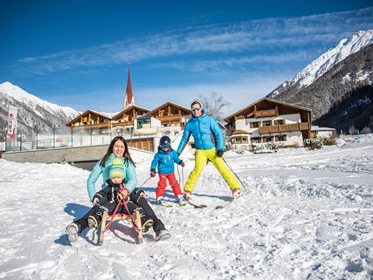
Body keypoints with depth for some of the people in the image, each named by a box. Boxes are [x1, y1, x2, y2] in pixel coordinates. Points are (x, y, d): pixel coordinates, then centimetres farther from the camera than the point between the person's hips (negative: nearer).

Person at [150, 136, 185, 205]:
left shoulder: (172, 152, 2)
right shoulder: (159, 154, -7)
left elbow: (176, 158, 16)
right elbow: (154, 162, 0)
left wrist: (181, 162, -1)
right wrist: (152, 170, -3)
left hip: (171, 171, 3)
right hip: (162, 172, -3)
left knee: (174, 183, 4)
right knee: (162, 184, -7)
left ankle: (179, 196, 17)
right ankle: (159, 198, 4)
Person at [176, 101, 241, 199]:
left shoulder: (209, 120, -5)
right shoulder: (190, 123, 2)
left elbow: (219, 134, -4)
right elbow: (184, 139, 12)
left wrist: (220, 148, -14)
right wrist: (178, 152, 10)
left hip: (212, 149, -1)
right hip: (200, 151, 1)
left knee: (222, 168, -9)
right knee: (197, 169, -17)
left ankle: (235, 188, 3)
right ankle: (188, 190, -2)